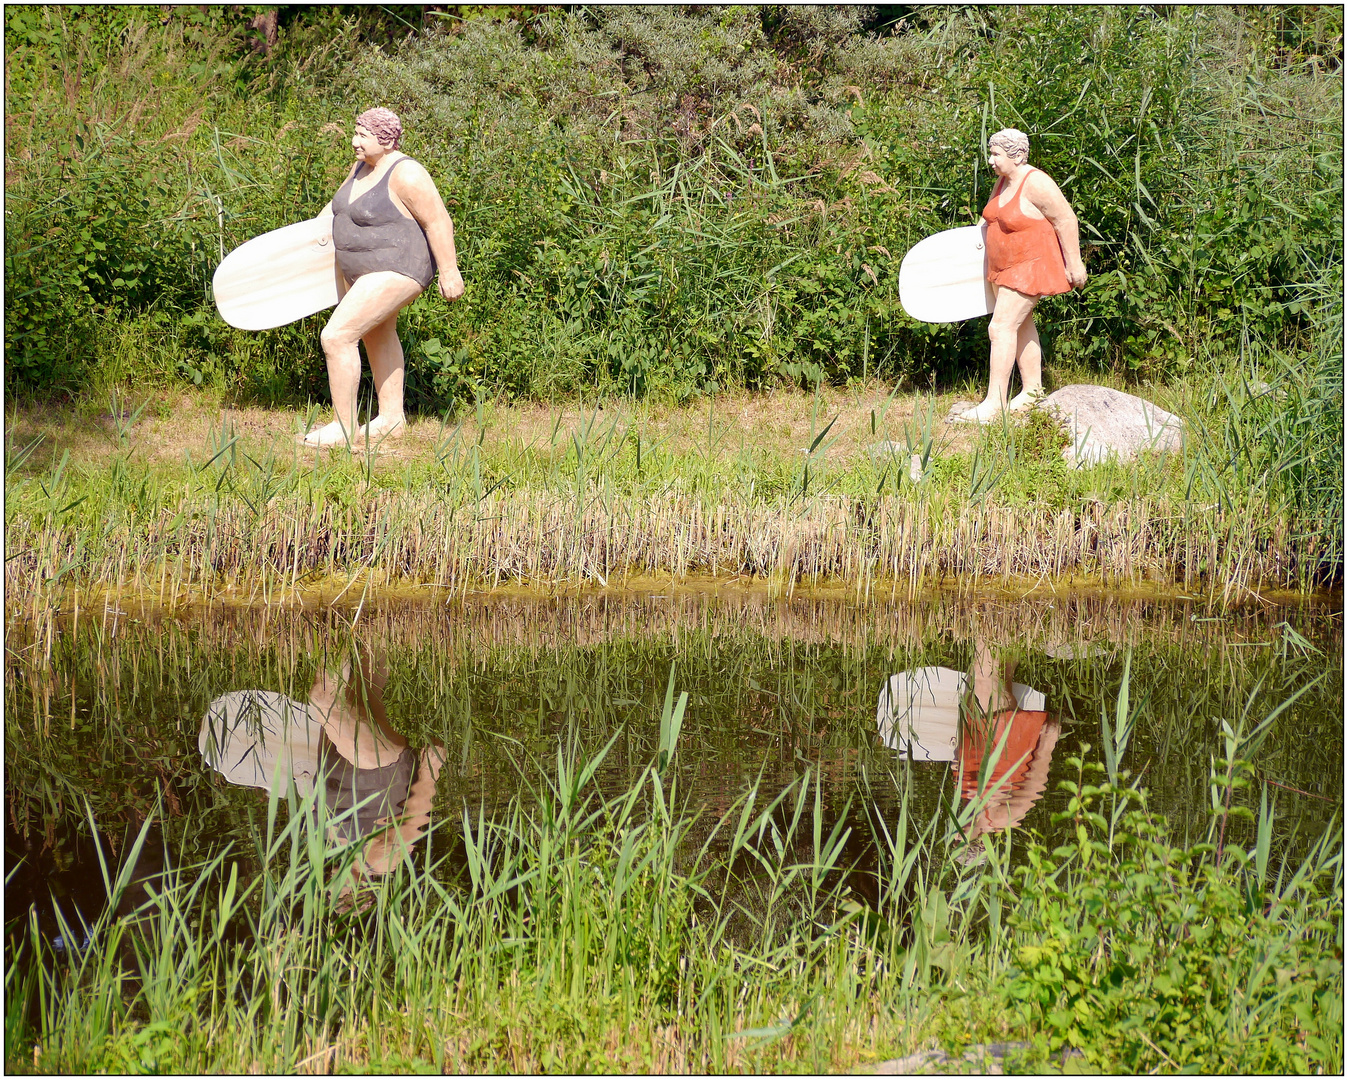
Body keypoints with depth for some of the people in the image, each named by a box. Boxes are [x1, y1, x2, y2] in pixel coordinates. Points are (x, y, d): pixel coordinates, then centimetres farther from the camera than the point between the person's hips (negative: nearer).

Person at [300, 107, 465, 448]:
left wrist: (449, 272, -21)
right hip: (361, 271, 11)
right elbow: (337, 206, 21)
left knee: (337, 337, -17)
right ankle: (391, 417, 43)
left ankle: (344, 427, -8)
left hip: (393, 272, -11)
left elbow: (439, 222, -22)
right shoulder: (362, 167, 4)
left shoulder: (405, 174, -23)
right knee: (377, 336, 26)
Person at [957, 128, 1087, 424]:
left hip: (1030, 266, -10)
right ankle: (1032, 388, 27)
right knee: (1020, 325, 16)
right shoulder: (1004, 181, 5)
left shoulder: (1035, 184, -21)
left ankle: (995, 402, -16)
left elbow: (1066, 220, -18)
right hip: (1004, 267, 10)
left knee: (1002, 327, -15)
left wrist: (1074, 264, -16)